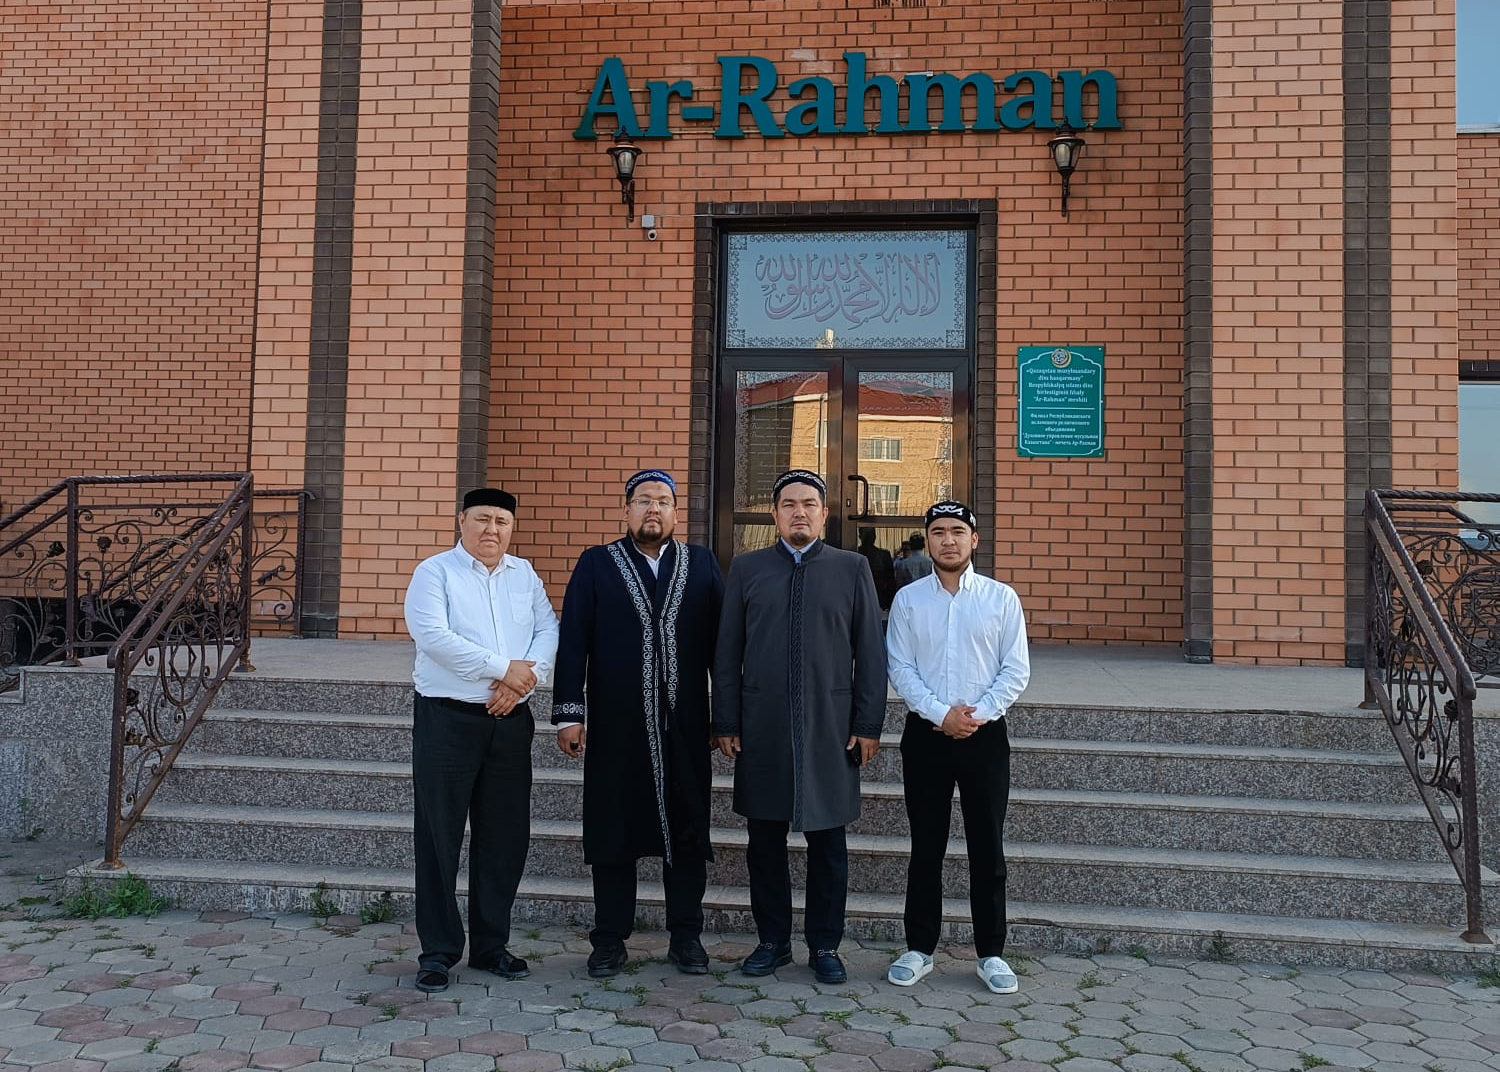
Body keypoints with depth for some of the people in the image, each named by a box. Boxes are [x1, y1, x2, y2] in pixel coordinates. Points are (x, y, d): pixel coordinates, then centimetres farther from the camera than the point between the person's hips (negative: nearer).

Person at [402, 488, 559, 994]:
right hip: (447, 719, -4)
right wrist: (503, 668, -17)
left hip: (509, 720, 5)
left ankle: (491, 945, 24)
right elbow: (432, 634, -16)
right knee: (440, 837, 2)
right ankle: (438, 951, 14)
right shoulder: (435, 572, -3)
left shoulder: (524, 575, 12)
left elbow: (548, 630, 6)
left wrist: (526, 677, -13)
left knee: (506, 837, 10)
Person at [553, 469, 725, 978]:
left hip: (684, 727, 1)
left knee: (686, 832, 8)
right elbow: (572, 644, 0)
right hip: (615, 727, -1)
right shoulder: (596, 565, 4)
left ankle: (686, 937, 23)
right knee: (612, 834, 7)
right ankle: (610, 941, 21)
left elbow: (720, 642, 5)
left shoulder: (702, 565, 7)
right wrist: (569, 714, -6)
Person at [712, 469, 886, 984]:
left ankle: (825, 945, 22)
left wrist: (869, 725, -2)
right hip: (762, 730, 1)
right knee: (765, 841, 10)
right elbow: (727, 651, 6)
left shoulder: (852, 568, 3)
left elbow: (870, 652, 2)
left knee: (827, 843, 8)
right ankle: (772, 941, 25)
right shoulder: (746, 569, 6)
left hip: (830, 729, -1)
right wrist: (726, 723, 1)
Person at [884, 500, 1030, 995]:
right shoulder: (908, 599, 2)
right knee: (926, 847, 9)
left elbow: (1016, 670, -1)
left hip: (985, 734, 0)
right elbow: (900, 669, -2)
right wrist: (942, 714, -13)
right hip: (925, 733, 0)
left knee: (987, 848, 7)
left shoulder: (1002, 598, 1)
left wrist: (978, 715, -13)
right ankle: (919, 949, 21)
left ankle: (991, 953, 20)